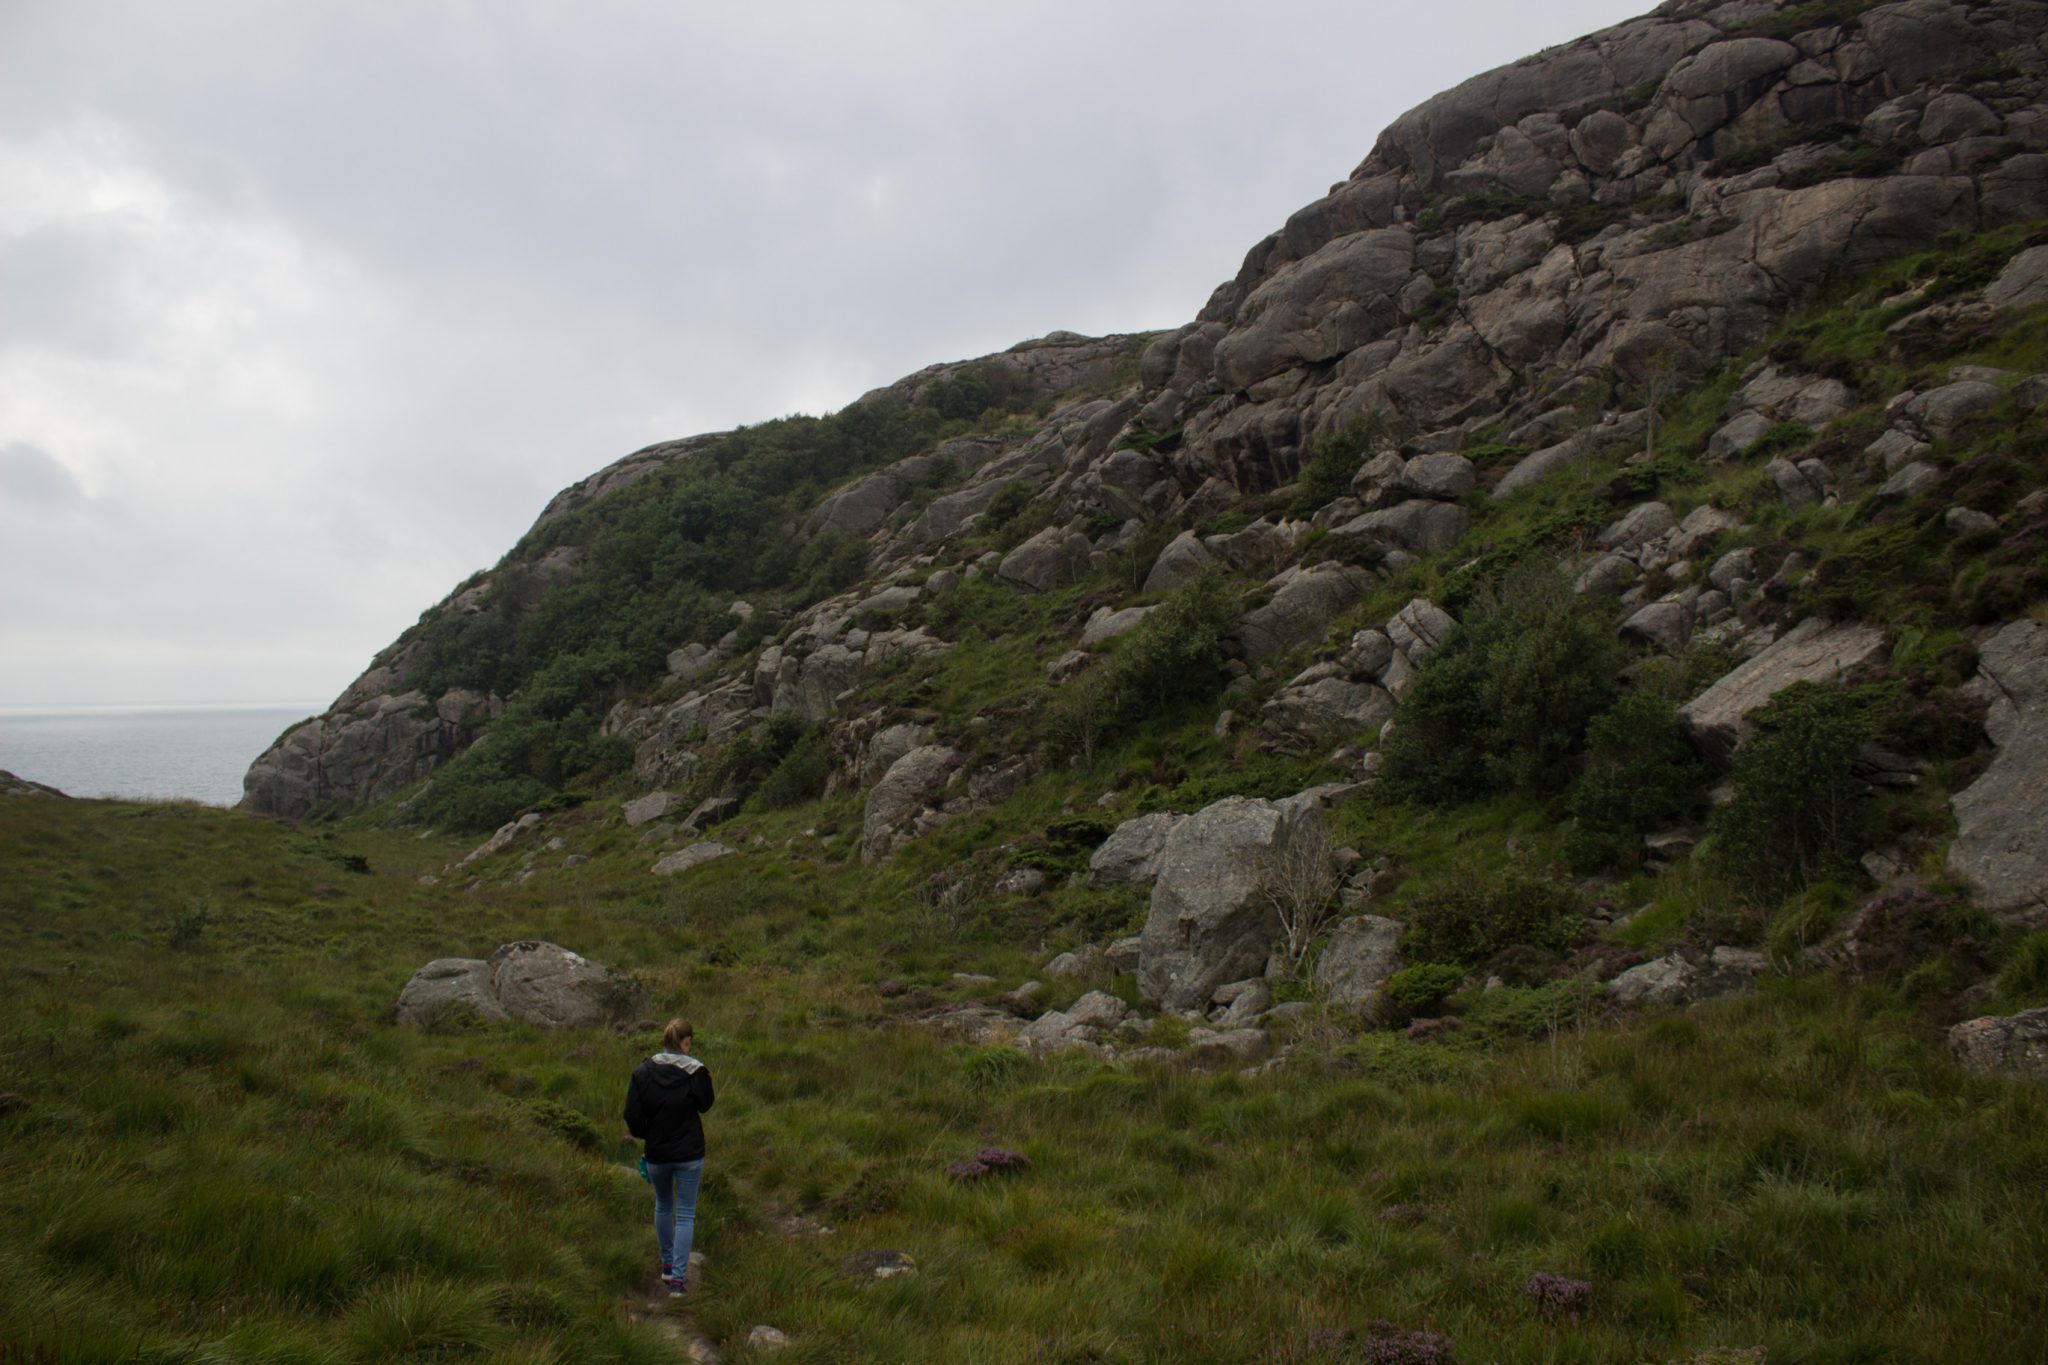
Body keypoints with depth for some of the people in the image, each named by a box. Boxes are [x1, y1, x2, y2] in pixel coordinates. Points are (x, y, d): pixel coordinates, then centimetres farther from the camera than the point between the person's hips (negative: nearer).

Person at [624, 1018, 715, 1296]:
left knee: (663, 1206, 26)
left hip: (656, 1154, 2)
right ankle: (677, 1278, 3)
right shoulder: (696, 1072, -16)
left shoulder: (643, 1072, -10)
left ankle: (667, 1264, 37)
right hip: (689, 1154, -2)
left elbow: (632, 1117, -9)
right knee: (685, 1215, 8)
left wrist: (648, 1135, 8)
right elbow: (705, 1105, -1)